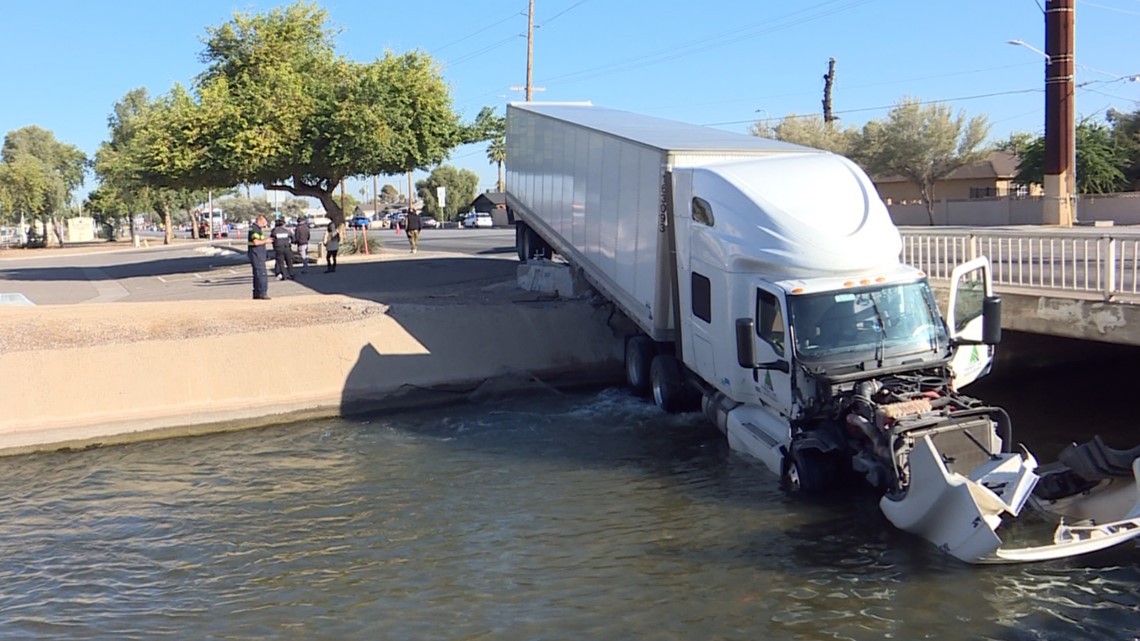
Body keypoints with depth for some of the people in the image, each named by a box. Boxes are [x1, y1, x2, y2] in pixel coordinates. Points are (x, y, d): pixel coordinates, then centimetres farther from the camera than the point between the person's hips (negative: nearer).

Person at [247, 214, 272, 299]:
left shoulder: (257, 229, 18)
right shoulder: (254, 229, -16)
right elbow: (256, 242, -25)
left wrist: (265, 239, 13)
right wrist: (265, 241, -12)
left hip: (259, 255, 11)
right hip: (256, 255, -11)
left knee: (257, 275, 13)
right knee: (262, 274, -11)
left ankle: (256, 294, 16)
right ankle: (262, 293, -11)